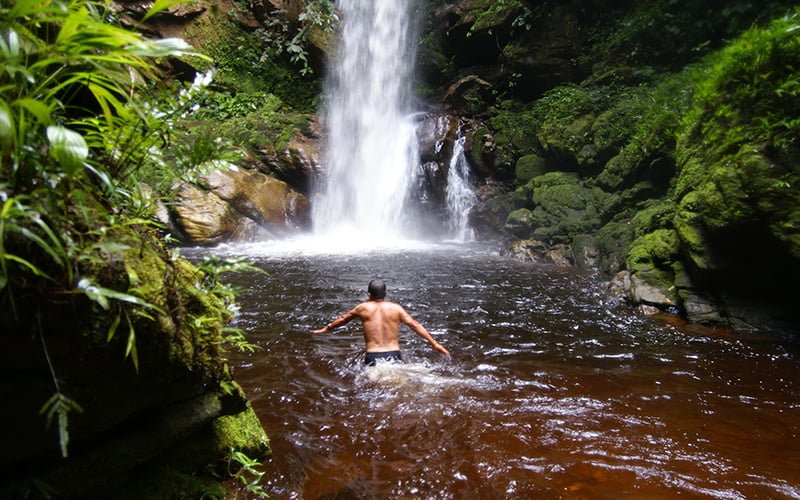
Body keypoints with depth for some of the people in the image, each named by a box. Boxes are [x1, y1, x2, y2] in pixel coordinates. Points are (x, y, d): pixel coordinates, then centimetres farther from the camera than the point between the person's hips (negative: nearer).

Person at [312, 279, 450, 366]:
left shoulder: (363, 308, 5)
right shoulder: (396, 308, 5)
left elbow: (343, 319, 19)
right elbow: (415, 325, 2)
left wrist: (325, 329, 36)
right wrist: (435, 344, 5)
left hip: (373, 358, -1)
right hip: (394, 356, 1)